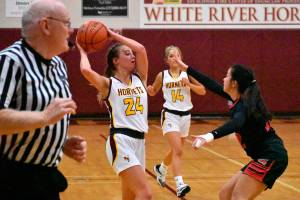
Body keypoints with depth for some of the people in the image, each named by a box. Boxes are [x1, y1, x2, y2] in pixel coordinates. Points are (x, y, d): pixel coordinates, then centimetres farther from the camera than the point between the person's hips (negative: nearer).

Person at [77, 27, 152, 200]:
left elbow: (141, 49, -1)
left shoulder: (139, 79, 12)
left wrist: (113, 35, 8)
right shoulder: (108, 83, -3)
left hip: (139, 141, 7)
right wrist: (83, 51, -1)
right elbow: (86, 70, -21)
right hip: (120, 142, -7)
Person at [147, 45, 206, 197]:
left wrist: (188, 84, -16)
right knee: (177, 150, -19)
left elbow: (202, 91, -1)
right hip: (170, 115, -3)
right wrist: (148, 89, -10)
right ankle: (180, 185, -24)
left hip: (185, 115, 4)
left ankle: (161, 169, 47)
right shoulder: (162, 76, -2)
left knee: (176, 150, 18)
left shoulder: (187, 74, -1)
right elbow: (153, 92, 13)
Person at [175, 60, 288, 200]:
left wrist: (211, 135, -59)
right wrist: (187, 69, 31)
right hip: (265, 158, 10)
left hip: (271, 158, -10)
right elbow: (213, 86, 22)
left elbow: (237, 123, -41)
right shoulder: (241, 99, 10)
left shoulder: (242, 105, -17)